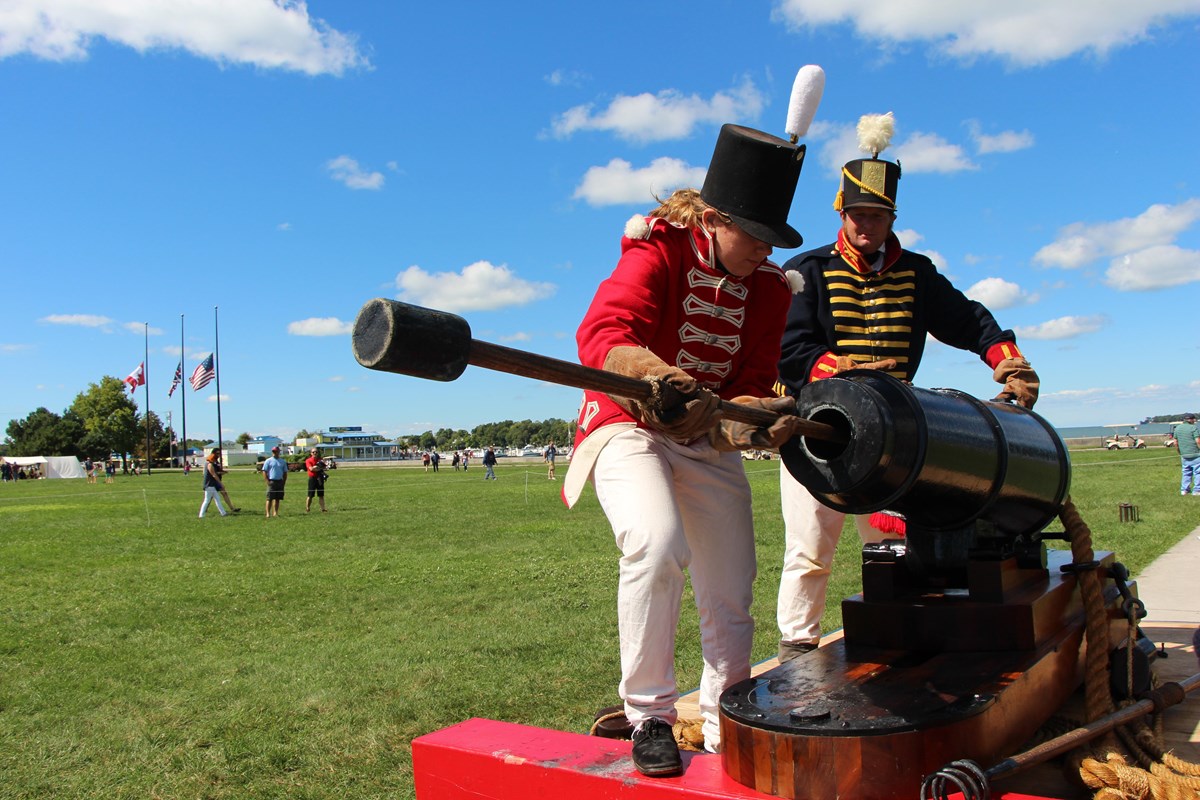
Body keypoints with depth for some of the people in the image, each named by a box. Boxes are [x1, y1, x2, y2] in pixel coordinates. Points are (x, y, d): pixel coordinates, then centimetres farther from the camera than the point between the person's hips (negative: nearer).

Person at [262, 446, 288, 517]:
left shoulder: (282, 461, 13)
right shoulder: (268, 461, 1)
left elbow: (285, 473, 17)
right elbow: (264, 472, -2)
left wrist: (284, 482, 6)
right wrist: (267, 481, -11)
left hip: (280, 481, 4)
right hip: (271, 481, -4)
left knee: (277, 498, 7)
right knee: (270, 498, -8)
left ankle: (275, 513, 12)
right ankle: (268, 513, -8)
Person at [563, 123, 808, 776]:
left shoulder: (768, 286, 0)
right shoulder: (658, 250, -16)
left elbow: (753, 378, -3)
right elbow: (602, 332, -34)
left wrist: (753, 416, -28)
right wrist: (655, 378, -55)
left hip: (709, 440, 6)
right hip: (630, 427, -5)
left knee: (731, 598, 4)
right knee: (657, 544, -33)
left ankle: (724, 735, 24)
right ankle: (650, 715, -13)